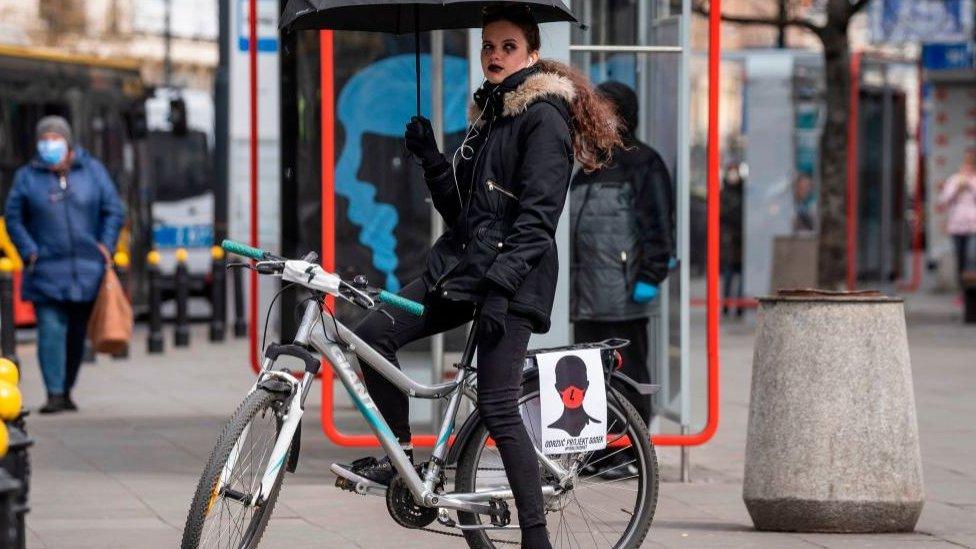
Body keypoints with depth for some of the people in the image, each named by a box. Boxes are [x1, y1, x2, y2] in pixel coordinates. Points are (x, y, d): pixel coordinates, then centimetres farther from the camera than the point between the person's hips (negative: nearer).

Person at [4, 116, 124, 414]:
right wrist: (29, 252, -8)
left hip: (86, 269, 2)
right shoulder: (27, 177, 4)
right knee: (51, 330, -12)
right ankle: (54, 394, -14)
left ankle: (66, 391, 21)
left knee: (77, 332, 9)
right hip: (46, 270, -2)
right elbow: (14, 218, 5)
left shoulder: (92, 171, 6)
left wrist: (105, 246, -5)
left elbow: (113, 210, 7)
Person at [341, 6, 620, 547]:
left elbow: (538, 216, -17)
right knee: (372, 334, -5)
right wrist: (430, 158, 1)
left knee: (497, 408, -13)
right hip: (459, 263, 8)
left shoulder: (544, 116, -8)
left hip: (513, 277, -8)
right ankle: (402, 456, 9)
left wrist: (500, 287, -24)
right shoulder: (488, 113, 19)